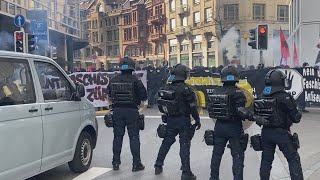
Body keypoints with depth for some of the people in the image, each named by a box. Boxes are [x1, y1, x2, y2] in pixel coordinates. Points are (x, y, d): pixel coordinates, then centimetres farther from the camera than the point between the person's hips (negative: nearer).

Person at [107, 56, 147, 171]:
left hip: (117, 110, 3)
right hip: (131, 111, -3)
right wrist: (138, 100, 10)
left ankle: (116, 162, 19)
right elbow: (144, 96, -9)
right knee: (134, 137, 4)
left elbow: (109, 95, 10)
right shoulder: (135, 80, -10)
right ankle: (136, 164, 6)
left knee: (118, 136, 13)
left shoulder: (113, 80, 2)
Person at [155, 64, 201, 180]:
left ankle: (158, 166, 28)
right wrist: (197, 120, -5)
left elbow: (161, 105, 9)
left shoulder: (166, 88, 2)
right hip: (183, 120, -5)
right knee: (184, 145, 1)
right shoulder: (185, 89, -16)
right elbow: (193, 107, -15)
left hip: (170, 120, 5)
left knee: (166, 142, 19)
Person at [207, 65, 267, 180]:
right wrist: (255, 118, -20)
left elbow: (210, 109, 7)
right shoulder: (237, 93, -14)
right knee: (237, 155, 5)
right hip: (234, 128, -5)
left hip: (219, 126, 5)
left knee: (217, 153, 16)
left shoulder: (216, 92, 3)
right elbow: (241, 111, -23)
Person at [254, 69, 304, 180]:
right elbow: (295, 118, -13)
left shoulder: (260, 98, 1)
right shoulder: (284, 97, -15)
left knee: (266, 159, 16)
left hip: (266, 132, 5)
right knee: (293, 159, 6)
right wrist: (298, 115, 8)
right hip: (281, 133, -5)